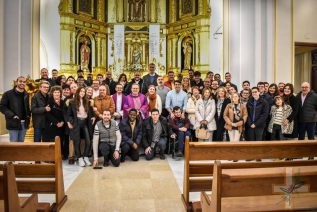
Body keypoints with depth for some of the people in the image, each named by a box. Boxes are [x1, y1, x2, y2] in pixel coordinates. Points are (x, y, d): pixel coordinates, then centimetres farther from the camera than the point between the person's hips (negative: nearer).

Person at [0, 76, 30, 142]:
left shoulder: (26, 94, 11)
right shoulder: (8, 94, -4)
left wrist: (28, 116, 4)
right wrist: (12, 115, -16)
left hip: (24, 123, 5)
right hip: (13, 123, -4)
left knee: (21, 143, 12)